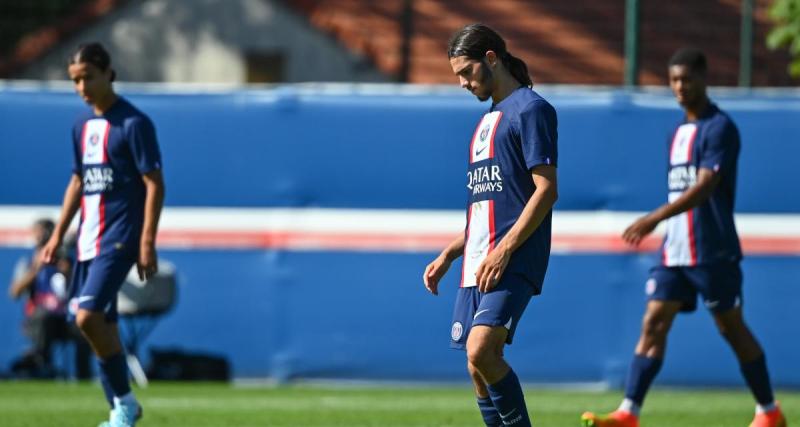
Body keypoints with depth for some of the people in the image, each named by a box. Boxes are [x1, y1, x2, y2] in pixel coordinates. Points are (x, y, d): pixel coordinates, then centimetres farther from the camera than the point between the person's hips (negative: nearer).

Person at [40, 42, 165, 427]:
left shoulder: (133, 123, -10)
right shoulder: (83, 125, 13)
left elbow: (154, 184, -11)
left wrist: (147, 243, -16)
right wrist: (58, 235, 18)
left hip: (119, 238, -8)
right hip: (89, 238, 8)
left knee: (88, 316, -19)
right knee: (101, 324, 7)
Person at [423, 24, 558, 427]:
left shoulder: (530, 109, -6)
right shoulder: (489, 117, 22)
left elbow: (547, 189, -14)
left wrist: (504, 250, -20)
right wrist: (447, 256, 19)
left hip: (512, 262, -9)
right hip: (476, 265, 9)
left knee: (481, 350, -23)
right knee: (480, 368, 5)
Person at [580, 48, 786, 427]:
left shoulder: (719, 128, -11)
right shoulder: (678, 132, 15)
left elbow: (703, 187, -22)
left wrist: (654, 218, -30)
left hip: (713, 251, -7)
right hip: (675, 250, 7)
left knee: (732, 329, 1)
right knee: (653, 325, -4)